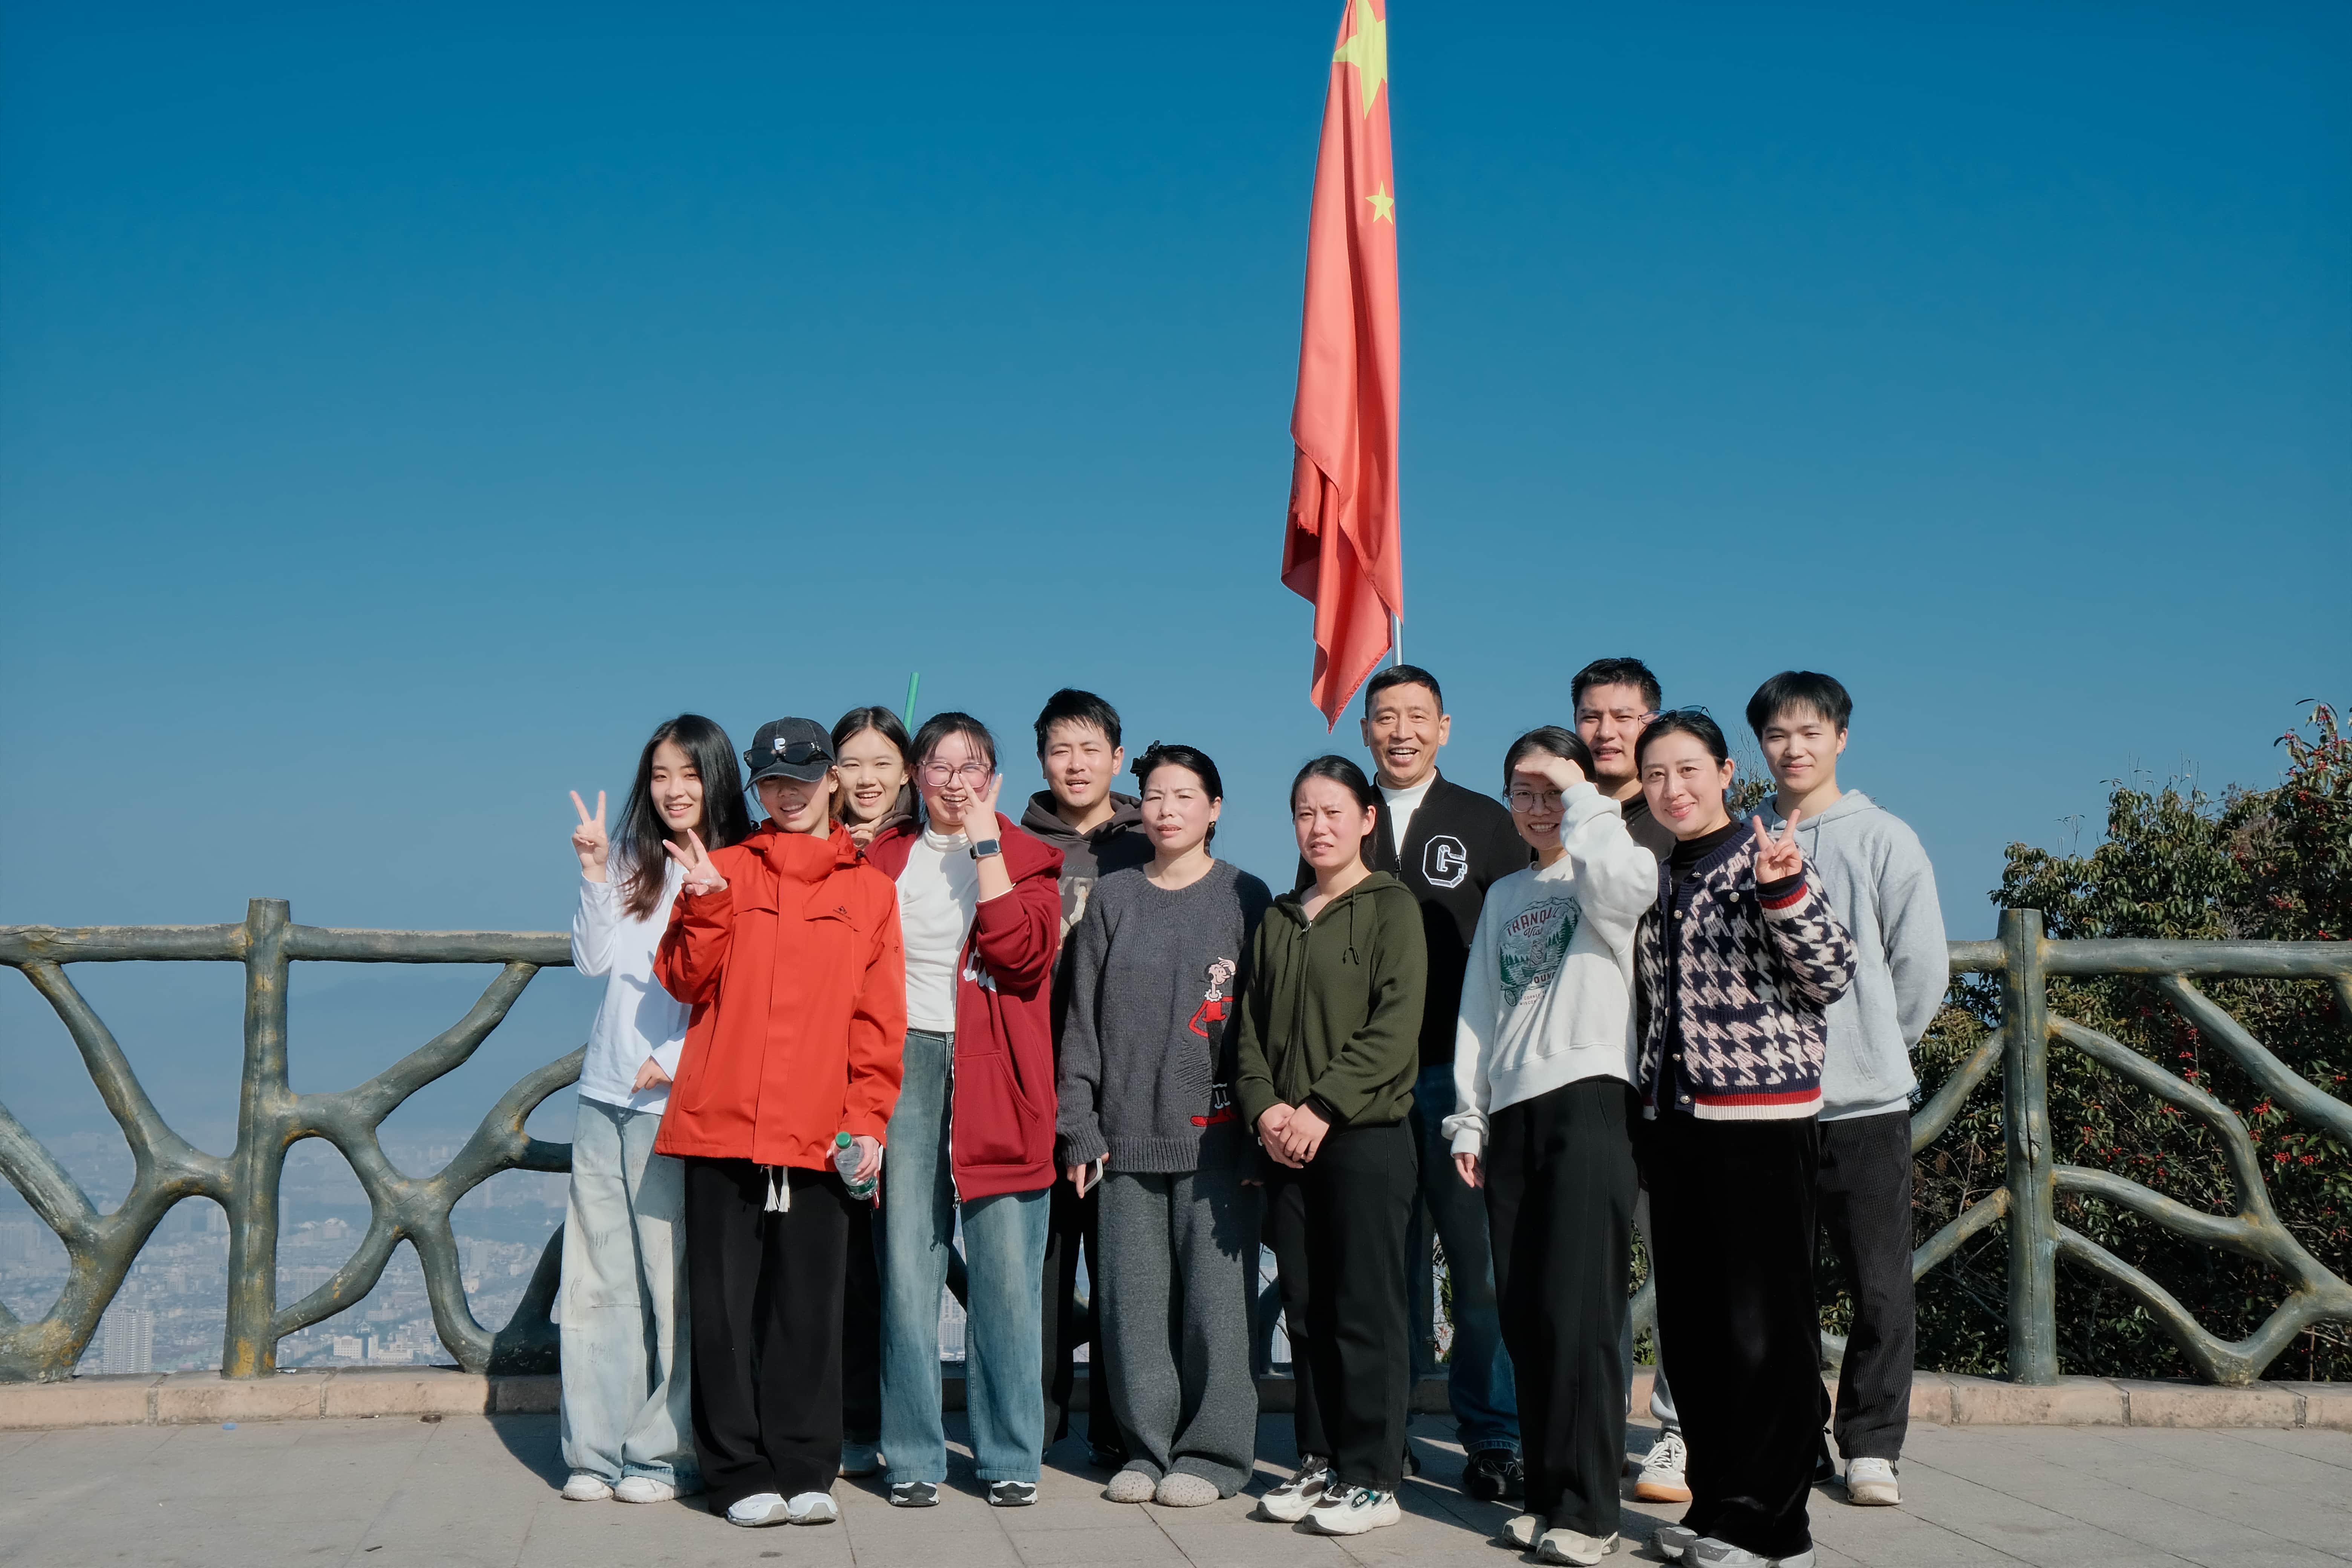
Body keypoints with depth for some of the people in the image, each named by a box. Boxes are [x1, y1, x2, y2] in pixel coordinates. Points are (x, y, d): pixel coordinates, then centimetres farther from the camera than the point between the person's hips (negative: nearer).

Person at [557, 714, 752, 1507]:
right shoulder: (632, 868, 13)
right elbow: (594, 961, 4)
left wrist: (675, 1060, -13)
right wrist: (595, 873, -6)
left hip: (676, 1104, -5)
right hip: (605, 1096, 5)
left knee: (671, 1278, -2)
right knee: (597, 1279, 6)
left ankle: (664, 1454, 6)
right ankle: (596, 1450, 13)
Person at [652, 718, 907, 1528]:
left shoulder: (870, 890, 10)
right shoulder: (725, 870, 11)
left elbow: (880, 1019, 7)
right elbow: (685, 979, 3)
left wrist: (869, 1119, -1)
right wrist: (705, 901, -12)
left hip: (822, 1135, 0)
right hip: (723, 1122, 0)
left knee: (810, 1308, 3)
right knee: (726, 1302, 3)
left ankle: (806, 1472, 12)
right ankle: (742, 1475, 11)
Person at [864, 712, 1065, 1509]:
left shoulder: (1026, 858, 8)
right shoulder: (882, 858, 13)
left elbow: (1021, 952, -10)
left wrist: (984, 839, -9)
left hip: (996, 1077, -1)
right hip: (905, 1064, 1)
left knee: (1006, 1270, -1)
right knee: (907, 1263, 1)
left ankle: (1010, 1457, 10)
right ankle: (914, 1456, 10)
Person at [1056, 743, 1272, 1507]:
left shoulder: (1245, 897, 5)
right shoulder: (1113, 898, 11)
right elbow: (1082, 1017, 10)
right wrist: (1080, 1125, 3)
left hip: (1215, 1132, -2)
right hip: (1127, 1133, 3)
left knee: (1215, 1292, -2)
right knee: (1134, 1295, 4)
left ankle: (1213, 1451, 9)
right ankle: (1148, 1446, 15)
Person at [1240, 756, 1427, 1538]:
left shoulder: (1392, 907, -1)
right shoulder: (1277, 920, 16)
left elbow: (1396, 1028, -11)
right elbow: (1251, 1026, 13)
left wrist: (1321, 1108, -16)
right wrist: (1265, 1107, -4)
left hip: (1366, 1135, -5)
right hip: (1287, 1145, 5)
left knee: (1367, 1312, -2)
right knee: (1306, 1311, 9)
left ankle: (1373, 1479, 4)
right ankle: (1321, 1464, 18)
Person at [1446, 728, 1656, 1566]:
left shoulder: (1608, 872, 4)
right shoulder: (1504, 895, 21)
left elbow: (1620, 880, -23)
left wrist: (1582, 797, -7)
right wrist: (1469, 1118, 12)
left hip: (1588, 1097, -6)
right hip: (1512, 1112, 6)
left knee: (1579, 1312, -10)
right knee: (1526, 1318, 5)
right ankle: (1546, 1494, 13)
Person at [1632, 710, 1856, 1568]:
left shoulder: (1764, 857, -5)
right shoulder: (1657, 879, 14)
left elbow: (1831, 977, -9)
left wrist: (1786, 891, -22)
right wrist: (1642, 1104, 16)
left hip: (1762, 1117, -7)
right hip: (1672, 1117, 7)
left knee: (1766, 1326, -3)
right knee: (1691, 1324, 12)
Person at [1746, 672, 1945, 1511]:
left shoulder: (1884, 839, 2)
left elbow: (1922, 967, 3)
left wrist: (1871, 1048, 6)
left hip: (1865, 1101, -2)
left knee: (1882, 1290, 1)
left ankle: (1871, 1448, 14)